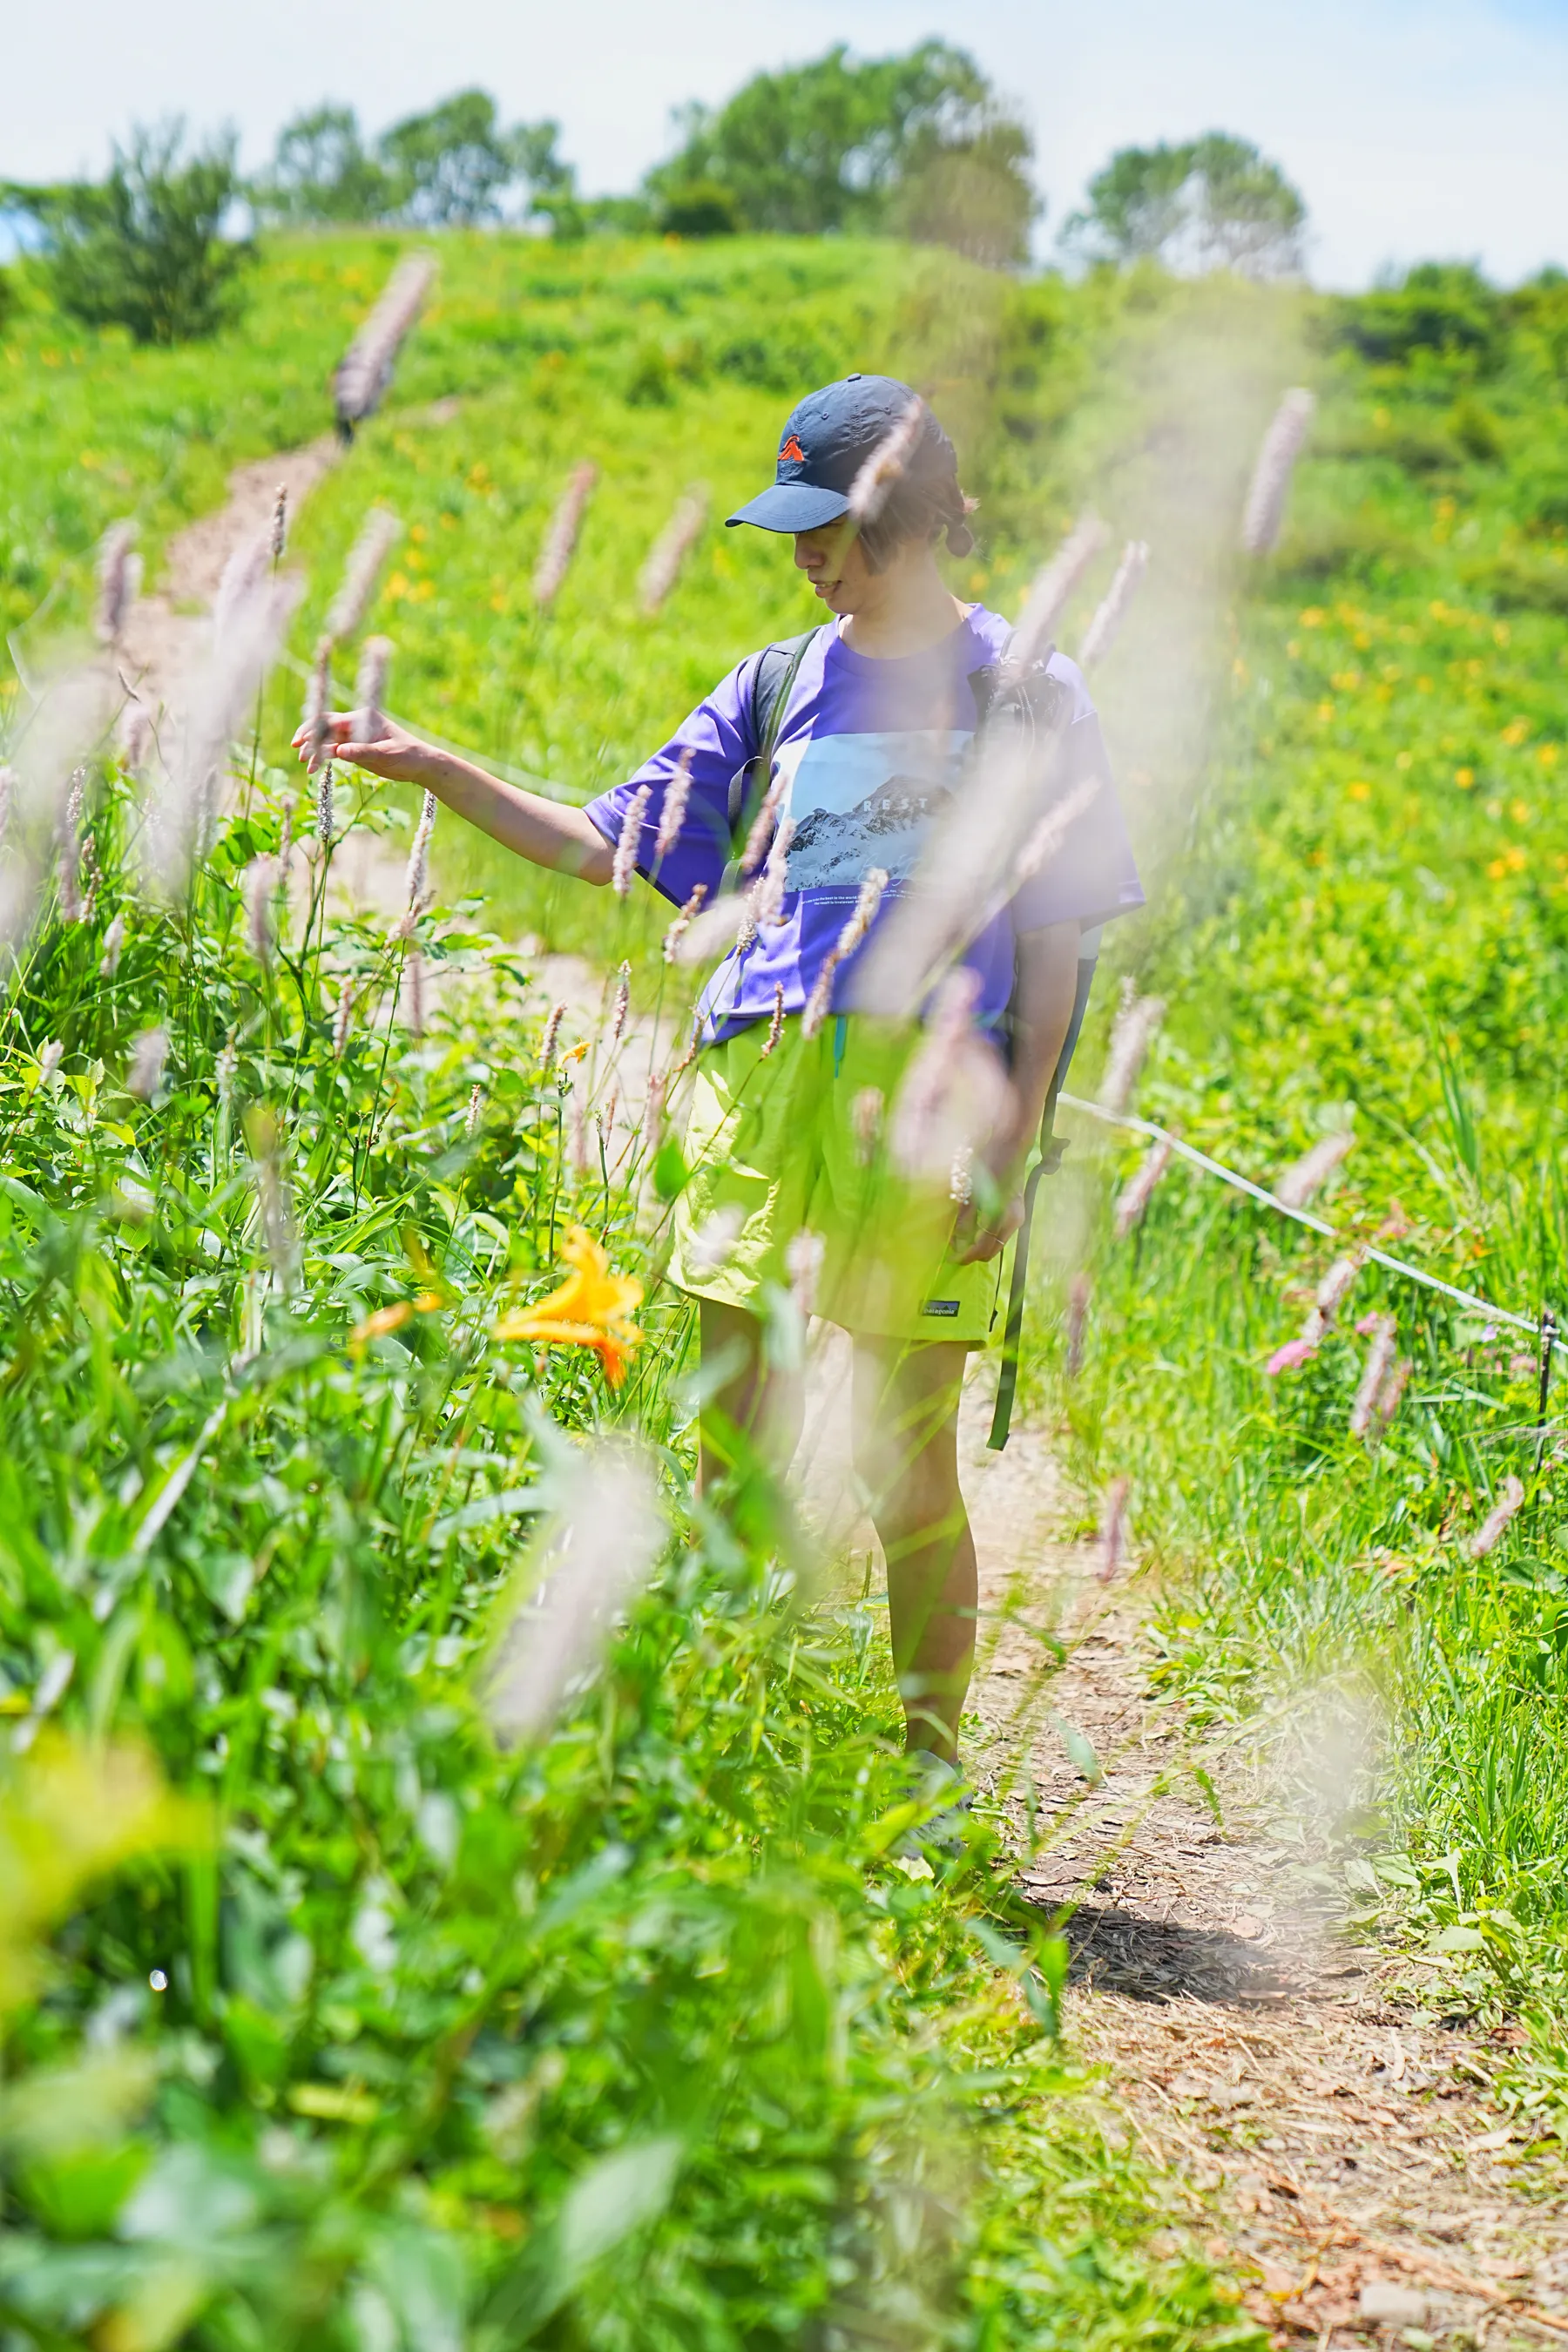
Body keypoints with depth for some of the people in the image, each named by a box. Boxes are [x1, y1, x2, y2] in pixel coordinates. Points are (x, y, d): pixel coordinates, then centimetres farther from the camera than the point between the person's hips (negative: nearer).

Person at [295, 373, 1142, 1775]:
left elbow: (1054, 941, 2)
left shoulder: (1027, 693, 4)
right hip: (762, 1082, 4)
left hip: (929, 1097, -4)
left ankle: (936, 1778, 11)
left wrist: (1013, 1141, -6)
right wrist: (436, 772, 8)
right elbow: (610, 845, 17)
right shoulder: (777, 691, 15)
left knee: (906, 1461, -2)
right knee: (737, 1452, 2)